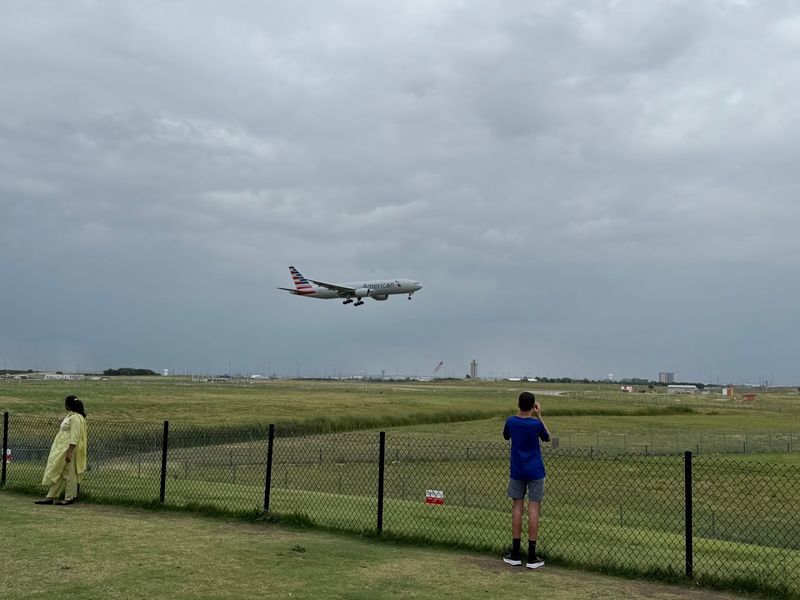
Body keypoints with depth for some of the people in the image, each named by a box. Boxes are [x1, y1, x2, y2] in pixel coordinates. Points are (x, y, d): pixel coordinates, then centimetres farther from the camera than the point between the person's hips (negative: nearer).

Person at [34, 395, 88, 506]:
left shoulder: (75, 418, -18)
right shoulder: (70, 415, 14)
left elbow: (75, 437, -23)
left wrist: (69, 452, -27)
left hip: (68, 450, -11)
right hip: (61, 449, 11)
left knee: (69, 474, -1)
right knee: (57, 472, 11)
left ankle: (69, 498, 8)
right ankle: (51, 497, 14)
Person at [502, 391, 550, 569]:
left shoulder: (511, 421, -4)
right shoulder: (536, 424, -13)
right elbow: (547, 438, 7)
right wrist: (539, 416, 6)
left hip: (517, 472, 3)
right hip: (535, 472, -3)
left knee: (517, 507, 8)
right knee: (533, 509, 0)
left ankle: (515, 554, 11)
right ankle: (532, 557, 3)